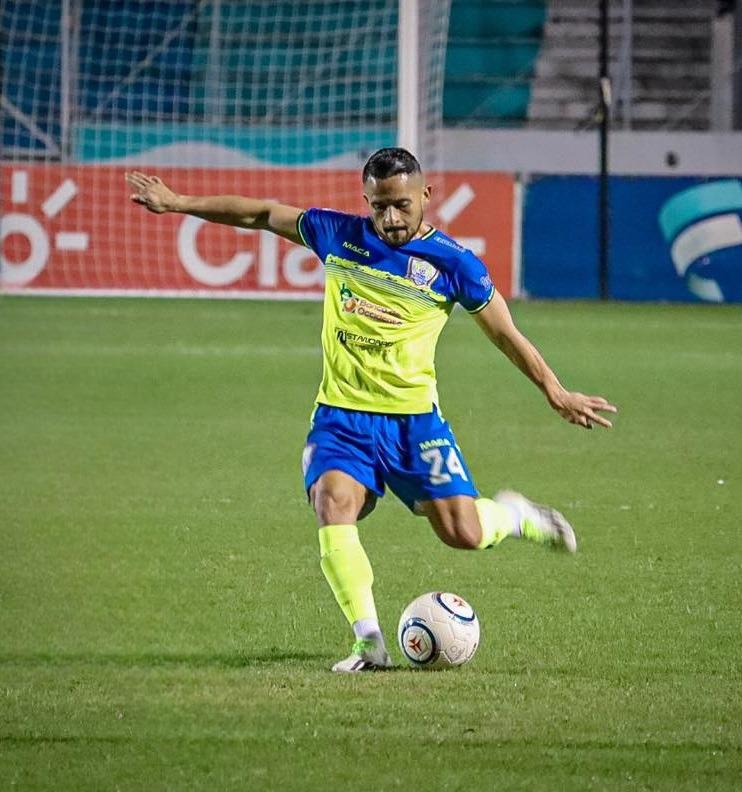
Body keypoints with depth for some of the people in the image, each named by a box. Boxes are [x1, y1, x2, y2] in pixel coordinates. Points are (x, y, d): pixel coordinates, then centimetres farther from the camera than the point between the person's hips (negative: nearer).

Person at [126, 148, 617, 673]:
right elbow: (262, 215, 14)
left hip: (414, 416, -2)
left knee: (463, 533, -8)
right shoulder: (339, 236, 4)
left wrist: (555, 391, -1)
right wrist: (177, 203, 14)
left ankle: (517, 515, 29)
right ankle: (370, 643, -22)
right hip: (341, 414, 2)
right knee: (333, 505, -25)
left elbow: (506, 334, 5)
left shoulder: (452, 263, -2)